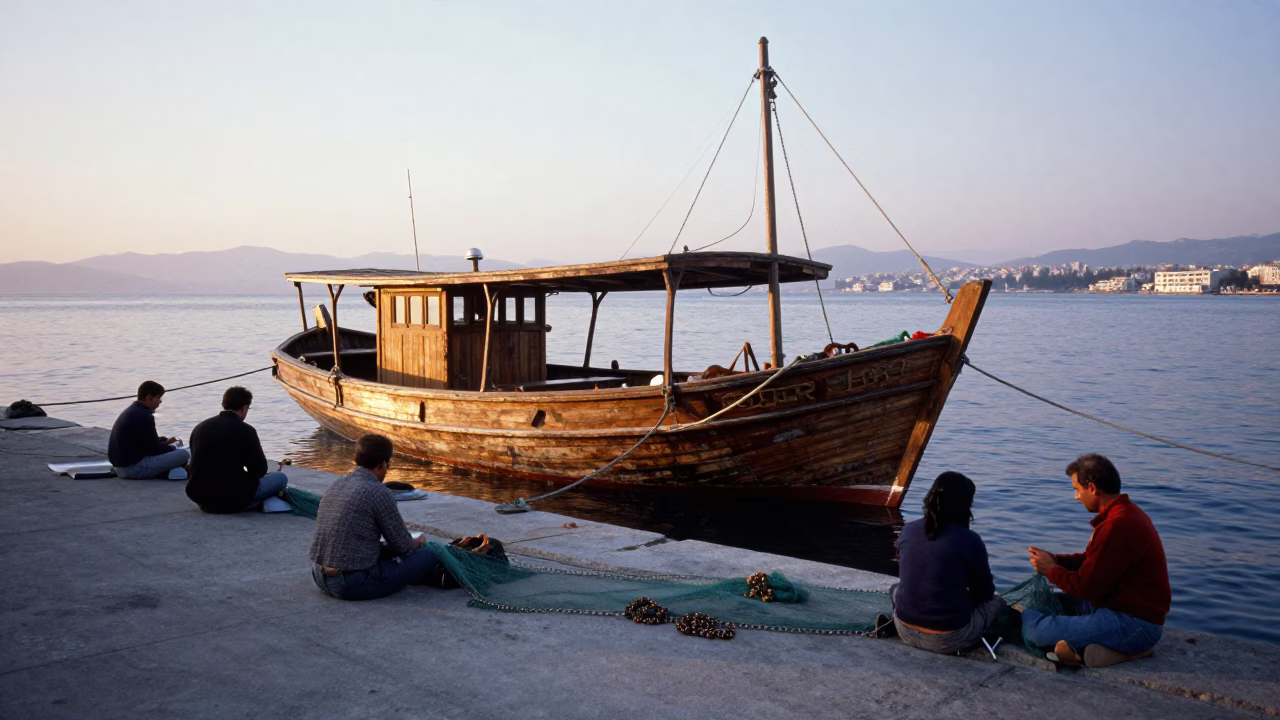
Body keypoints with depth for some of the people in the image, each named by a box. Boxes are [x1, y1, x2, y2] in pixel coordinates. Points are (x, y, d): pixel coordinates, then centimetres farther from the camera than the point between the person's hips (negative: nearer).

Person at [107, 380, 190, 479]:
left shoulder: (131, 411, 13)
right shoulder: (144, 416, -17)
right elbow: (154, 449, -13)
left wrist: (164, 441, 14)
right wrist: (172, 448, 6)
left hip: (120, 464, 10)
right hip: (134, 468, -10)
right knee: (183, 454, -15)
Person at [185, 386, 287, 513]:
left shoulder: (199, 427, 7)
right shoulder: (245, 430, -11)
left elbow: (201, 467, 17)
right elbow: (260, 470, -6)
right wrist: (245, 474, 18)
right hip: (230, 499, -7)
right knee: (280, 478, 10)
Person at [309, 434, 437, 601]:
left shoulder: (334, 486, 9)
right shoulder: (379, 492, -14)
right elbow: (403, 546, -7)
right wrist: (418, 543, 18)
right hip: (353, 584, -9)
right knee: (427, 556, 0)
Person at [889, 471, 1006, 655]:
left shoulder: (907, 530, -1)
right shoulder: (969, 540, -14)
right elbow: (985, 593, 0)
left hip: (906, 631, 4)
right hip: (948, 640, -4)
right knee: (996, 602, 22)